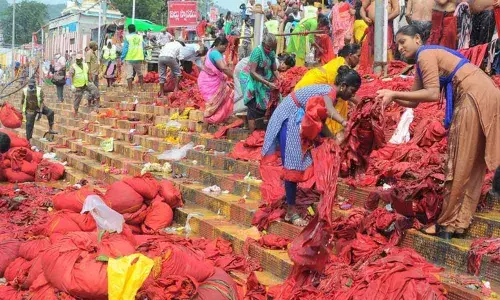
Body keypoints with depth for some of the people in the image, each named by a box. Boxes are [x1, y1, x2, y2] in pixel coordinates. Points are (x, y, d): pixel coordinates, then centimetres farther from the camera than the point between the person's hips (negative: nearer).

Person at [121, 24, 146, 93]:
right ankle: (142, 87, 30)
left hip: (129, 59, -4)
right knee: (140, 74, 22)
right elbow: (143, 47, 11)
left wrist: (122, 58, -4)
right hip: (138, 58, 4)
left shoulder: (127, 38, -7)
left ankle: (130, 91, -5)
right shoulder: (140, 37, 5)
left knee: (129, 75, -2)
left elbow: (125, 49, -9)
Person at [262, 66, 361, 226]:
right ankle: (291, 212, -6)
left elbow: (320, 120, 4)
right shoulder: (330, 91, -21)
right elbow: (329, 109, -46)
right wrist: (344, 123, -61)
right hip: (288, 119, -10)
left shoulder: (331, 94, 7)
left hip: (297, 120, 10)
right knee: (293, 165, -11)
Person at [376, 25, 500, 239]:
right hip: (482, 96, 10)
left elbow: (432, 94, -18)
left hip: (475, 96, -10)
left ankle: (448, 224, 4)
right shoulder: (423, 62, 23)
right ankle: (458, 222, 18)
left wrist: (394, 94, -14)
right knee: (470, 163, 11)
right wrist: (392, 96, 1)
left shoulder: (425, 54, -6)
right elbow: (413, 101, 18)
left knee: (460, 163, -4)